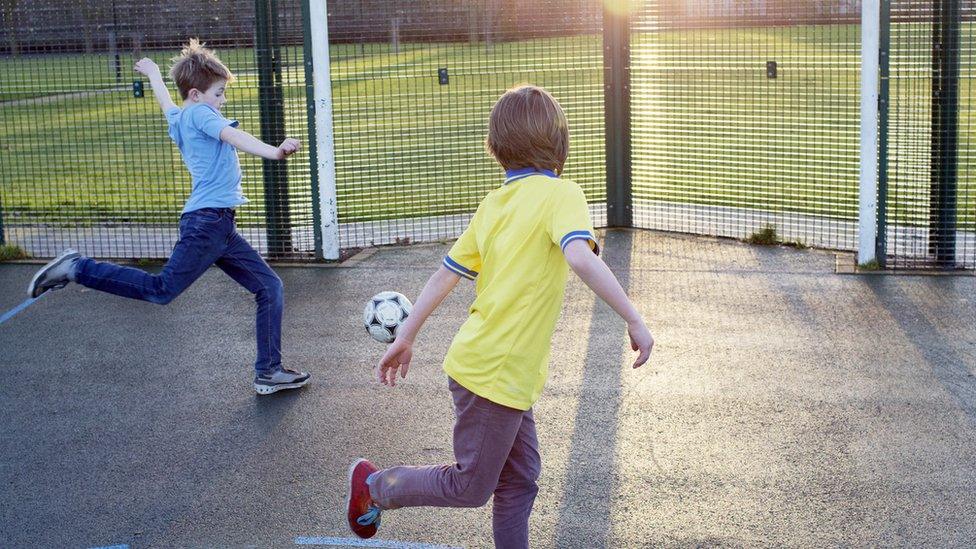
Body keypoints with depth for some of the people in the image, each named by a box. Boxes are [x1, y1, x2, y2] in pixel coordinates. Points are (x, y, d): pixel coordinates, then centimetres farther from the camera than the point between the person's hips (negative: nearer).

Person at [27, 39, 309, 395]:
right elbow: (233, 136, -25)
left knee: (270, 288, 7)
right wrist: (273, 151, -40)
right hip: (207, 221, -10)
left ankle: (269, 372, 9)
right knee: (162, 289, -15)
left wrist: (153, 72, 65)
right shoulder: (199, 113, -5)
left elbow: (164, 100, 43)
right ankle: (77, 269, -5)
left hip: (221, 229, 10)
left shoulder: (178, 118, 20)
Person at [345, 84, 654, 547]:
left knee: (520, 480, 16)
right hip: (498, 374, -8)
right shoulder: (559, 194, -14)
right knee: (470, 487, 10)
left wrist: (405, 338, 15)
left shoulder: (494, 204, 7)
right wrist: (634, 320, -27)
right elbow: (581, 257, -32)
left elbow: (445, 276, 9)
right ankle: (375, 485, 22)